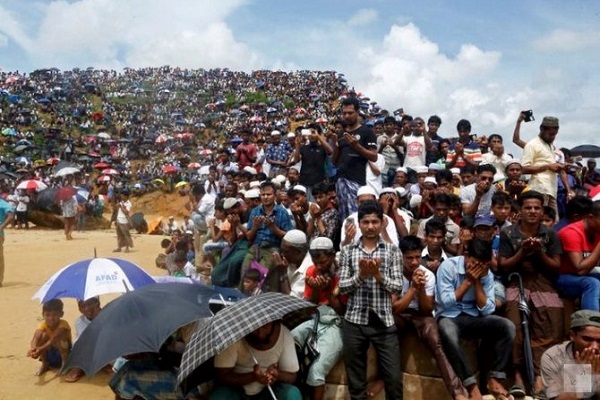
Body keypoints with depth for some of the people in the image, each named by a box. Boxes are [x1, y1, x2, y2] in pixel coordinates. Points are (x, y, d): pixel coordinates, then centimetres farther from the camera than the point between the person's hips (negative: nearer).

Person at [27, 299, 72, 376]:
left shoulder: (63, 324, -26)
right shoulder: (43, 325, -18)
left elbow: (54, 339, -42)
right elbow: (35, 338, -36)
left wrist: (41, 349, -56)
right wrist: (33, 348, -57)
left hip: (63, 353, -3)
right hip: (49, 354, 4)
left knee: (60, 339, -34)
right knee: (44, 335, -23)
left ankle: (65, 364, -10)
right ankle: (44, 364, -4)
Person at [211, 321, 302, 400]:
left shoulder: (284, 335, -20)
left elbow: (291, 377, -13)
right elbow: (222, 376, -22)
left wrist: (277, 374, -36)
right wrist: (253, 376, -37)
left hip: (268, 390, 1)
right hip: (235, 387, -1)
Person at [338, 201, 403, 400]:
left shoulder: (393, 251, 2)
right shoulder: (347, 251, 4)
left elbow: (398, 287, -3)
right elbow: (342, 287, -2)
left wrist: (378, 274, -19)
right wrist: (361, 275, -17)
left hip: (384, 322, 0)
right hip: (354, 321, 1)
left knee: (393, 378, 4)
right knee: (356, 381, 11)